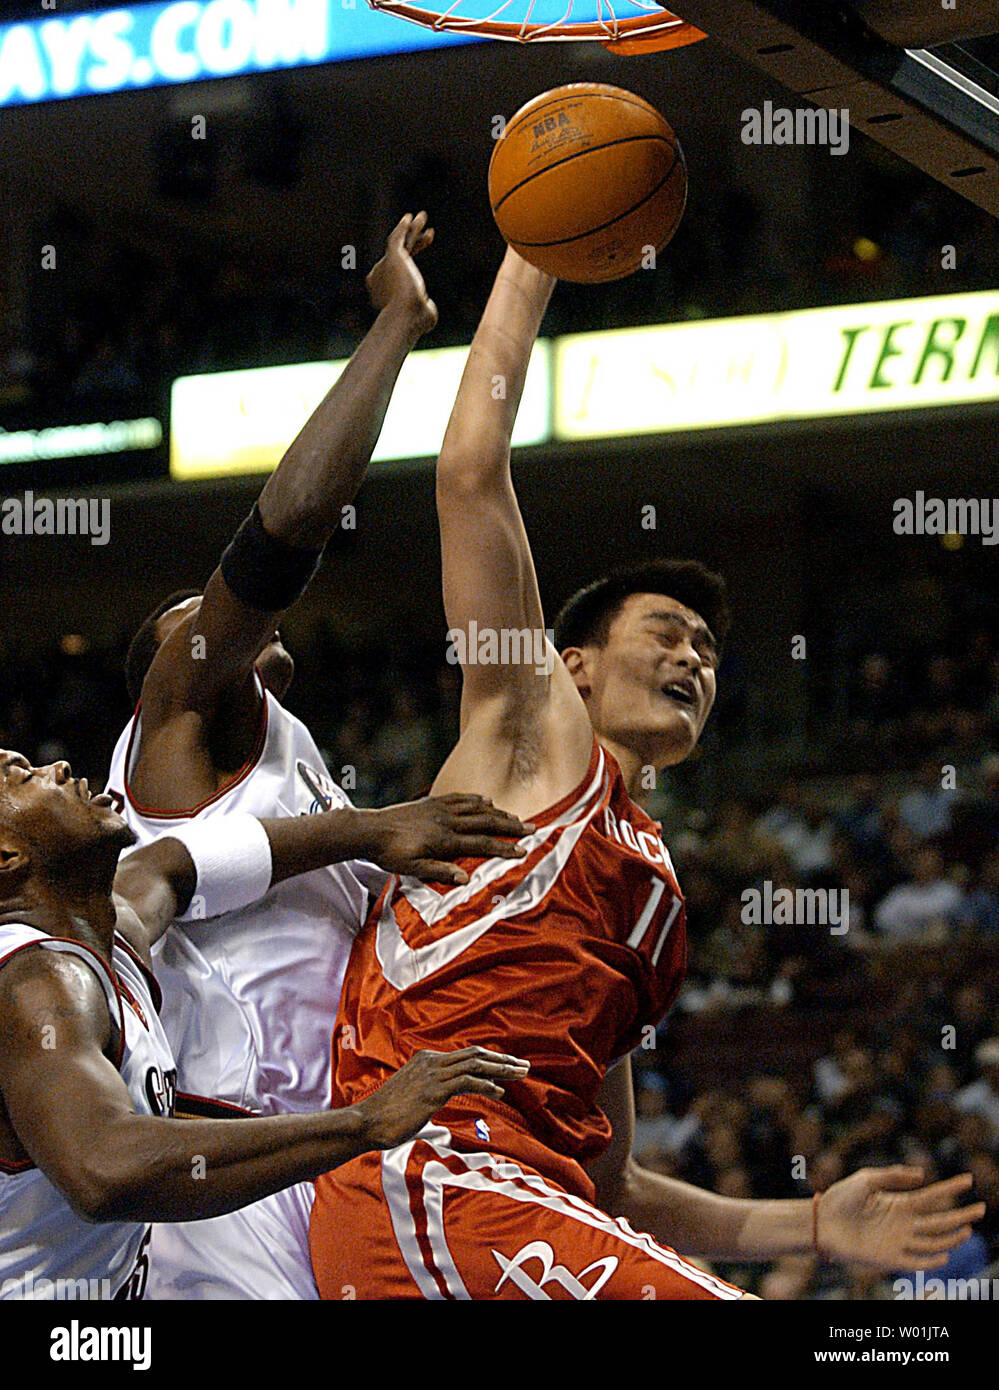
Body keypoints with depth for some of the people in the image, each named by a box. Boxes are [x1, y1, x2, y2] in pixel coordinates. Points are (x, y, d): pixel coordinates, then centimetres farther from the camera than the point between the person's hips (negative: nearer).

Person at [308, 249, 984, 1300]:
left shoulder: (648, 880, 30)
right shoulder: (535, 733, 13)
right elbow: (472, 474, 3)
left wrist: (813, 1225, 20)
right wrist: (533, 254, 6)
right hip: (432, 1181, -9)